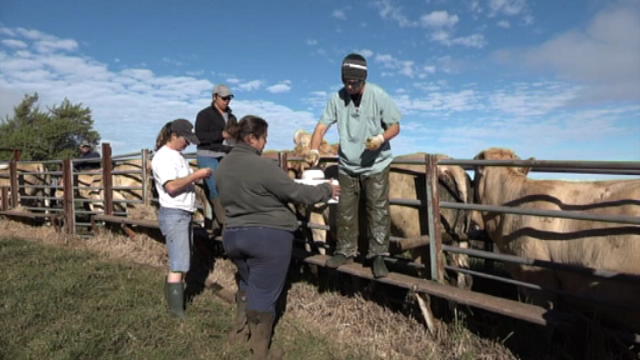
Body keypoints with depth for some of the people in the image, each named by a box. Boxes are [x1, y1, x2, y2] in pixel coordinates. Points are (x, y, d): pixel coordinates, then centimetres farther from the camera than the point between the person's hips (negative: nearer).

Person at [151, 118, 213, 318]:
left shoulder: (177, 155, 17)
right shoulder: (163, 157, -13)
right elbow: (171, 186, -24)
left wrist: (199, 176, 9)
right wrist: (196, 175, -20)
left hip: (184, 213, 10)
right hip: (173, 214, -10)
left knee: (181, 262, 16)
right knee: (178, 264, -9)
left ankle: (172, 297, 28)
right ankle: (177, 310, -3)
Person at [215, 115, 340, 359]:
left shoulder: (223, 167, 5)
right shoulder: (263, 165, -19)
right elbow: (295, 192, -15)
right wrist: (327, 190, -1)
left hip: (233, 234, 7)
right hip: (268, 236, -7)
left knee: (247, 284, 28)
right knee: (263, 293, 6)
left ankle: (239, 332, 37)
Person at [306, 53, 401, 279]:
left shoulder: (378, 96, -11)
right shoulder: (337, 98, -5)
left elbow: (395, 126, -7)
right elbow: (322, 126, -10)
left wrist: (381, 138, -28)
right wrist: (314, 150, -26)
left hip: (376, 166, -2)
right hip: (347, 166, 3)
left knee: (378, 210, -1)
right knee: (345, 210, 10)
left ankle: (377, 255, 10)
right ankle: (345, 251, 25)